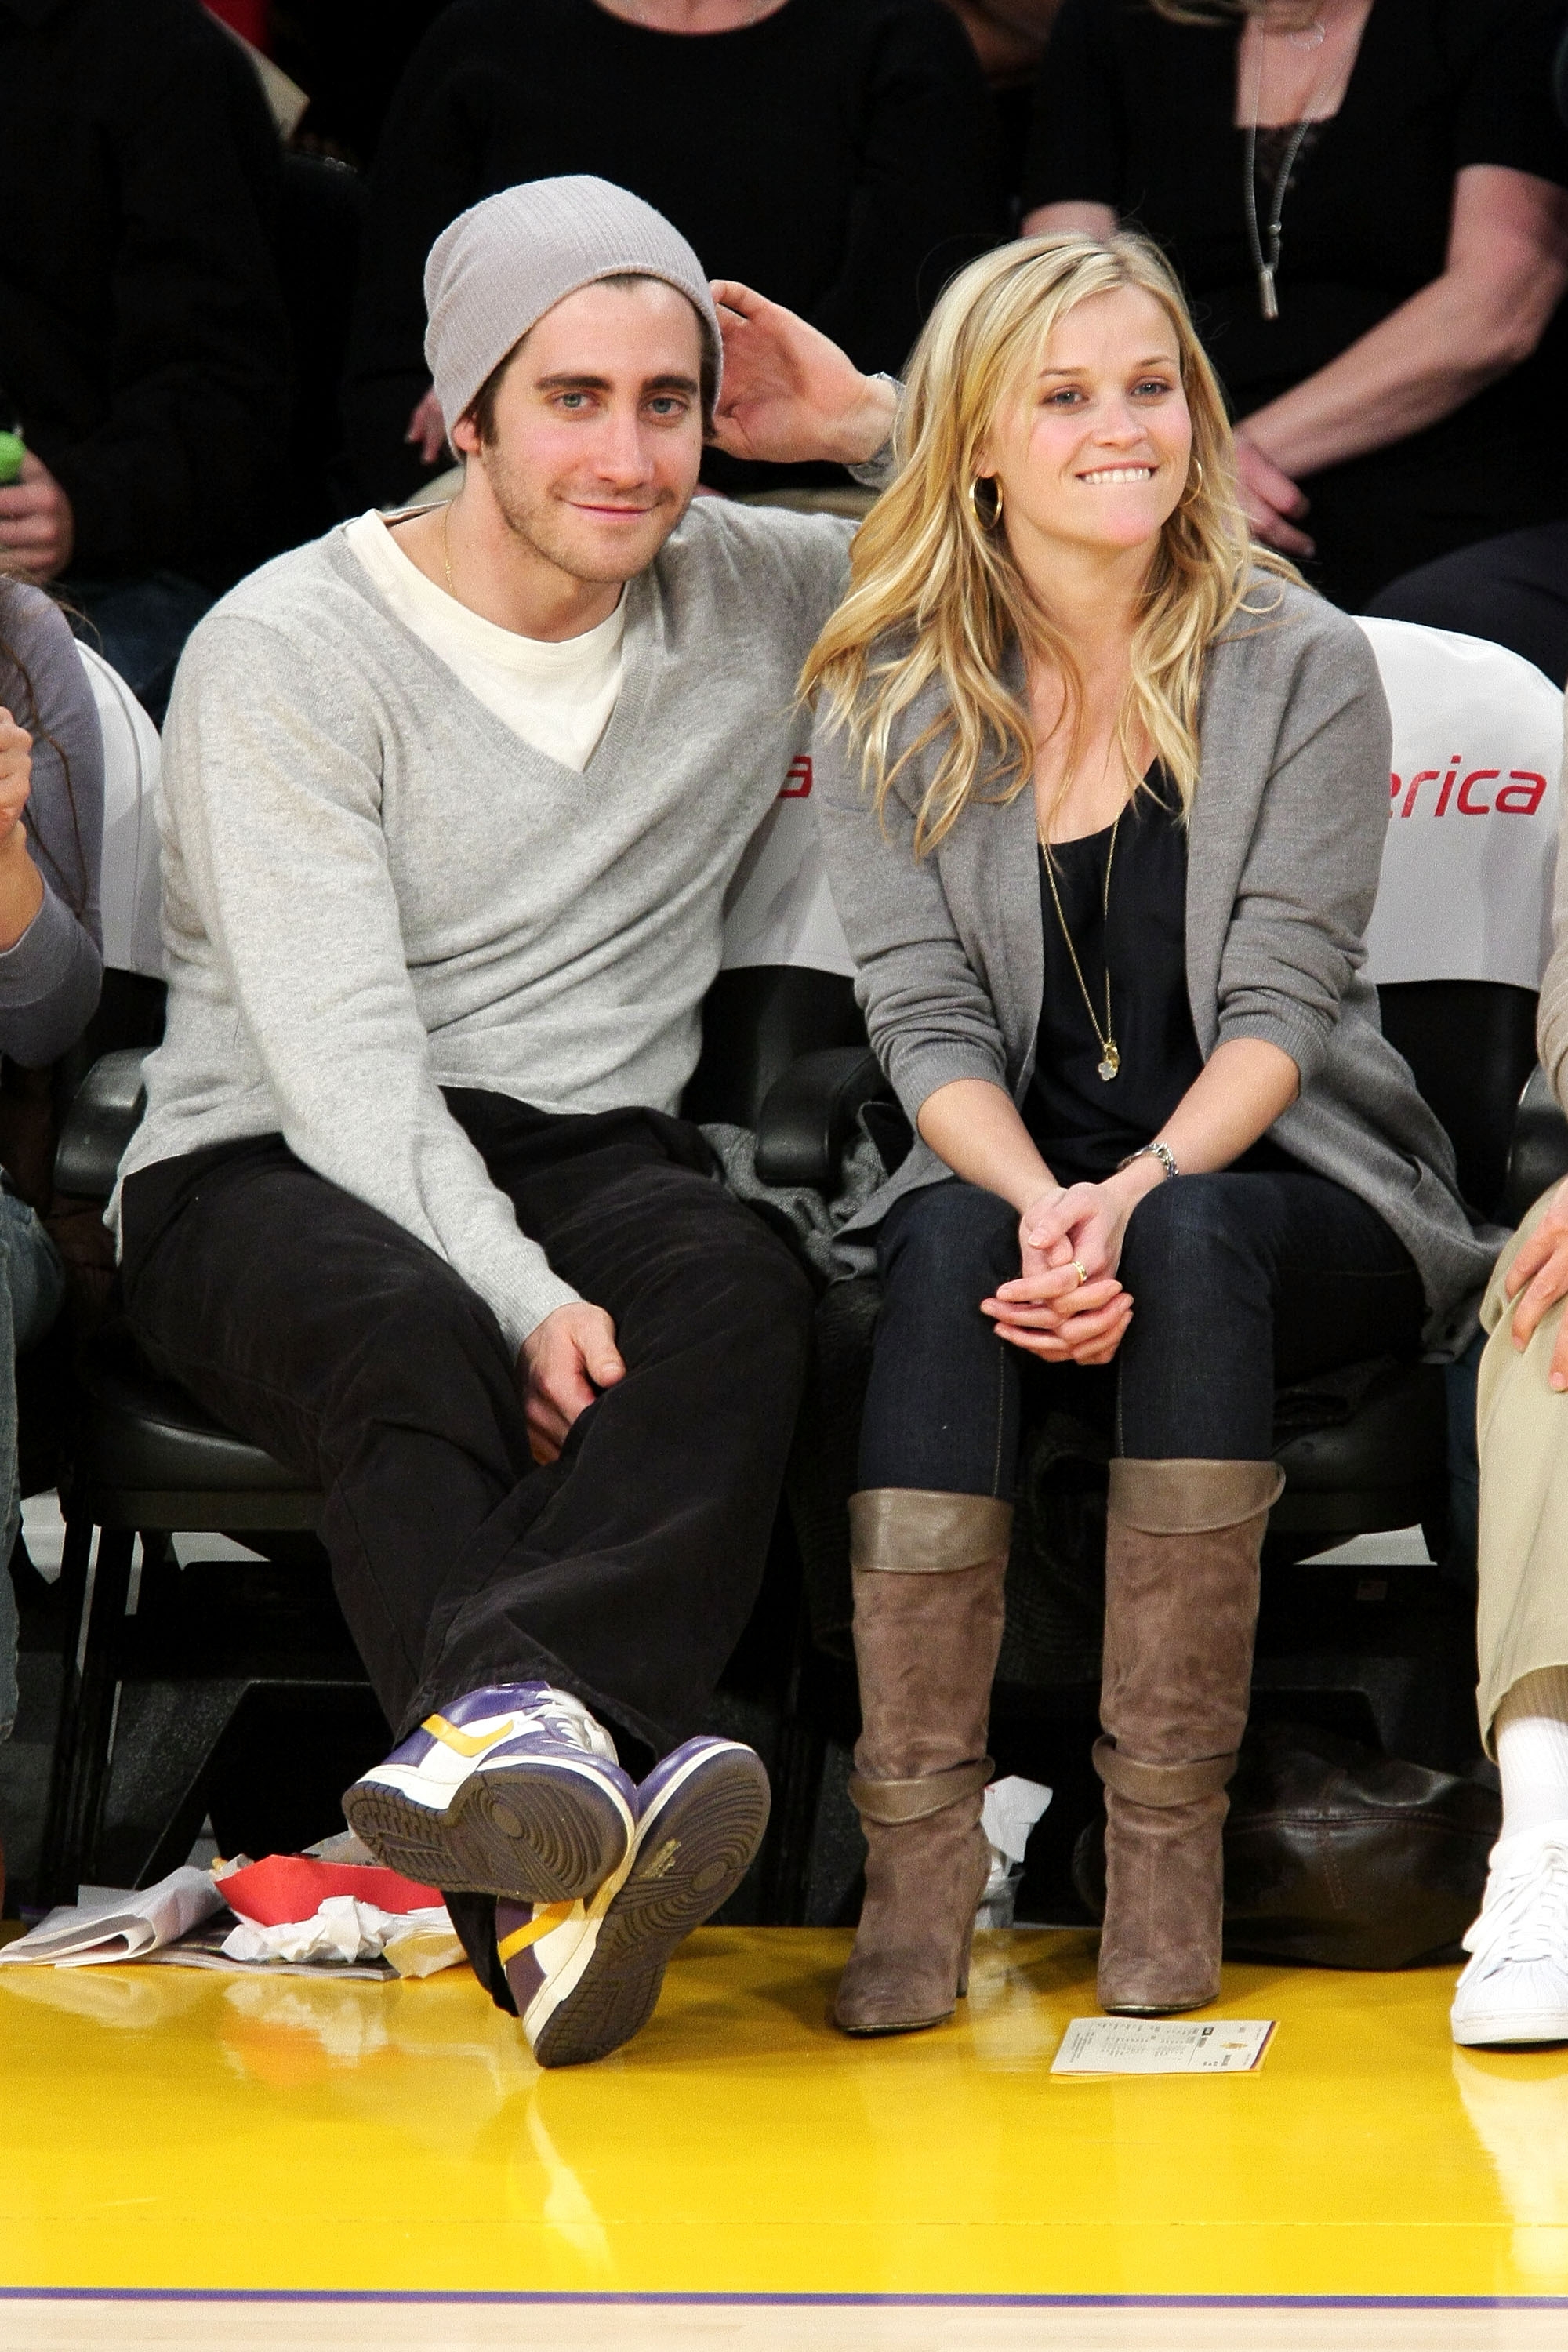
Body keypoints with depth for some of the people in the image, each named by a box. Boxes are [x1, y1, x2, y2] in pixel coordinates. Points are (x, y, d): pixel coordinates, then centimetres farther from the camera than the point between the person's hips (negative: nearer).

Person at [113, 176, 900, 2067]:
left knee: (739, 1290, -34)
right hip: (272, 1179, -3)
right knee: (412, 1341, -40)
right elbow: (344, 1060, -15)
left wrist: (877, 424, 4)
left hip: (589, 1152, 4)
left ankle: (517, 1715, -58)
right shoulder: (289, 652, -5)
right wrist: (523, 1302, -29)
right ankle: (578, 1818, -63)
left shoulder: (755, 596, 11)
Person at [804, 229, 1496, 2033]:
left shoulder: (1301, 669, -1)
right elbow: (927, 1019, -4)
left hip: (1278, 1182, -1)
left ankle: (1168, 1840, -31)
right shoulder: (887, 700, 4)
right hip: (1011, 1172, 1)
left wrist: (1141, 1193, -27)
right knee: (952, 1247, -33)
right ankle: (917, 1856, -36)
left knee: (1191, 1245, -35)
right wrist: (1040, 1204, -25)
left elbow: (1280, 1004, -8)